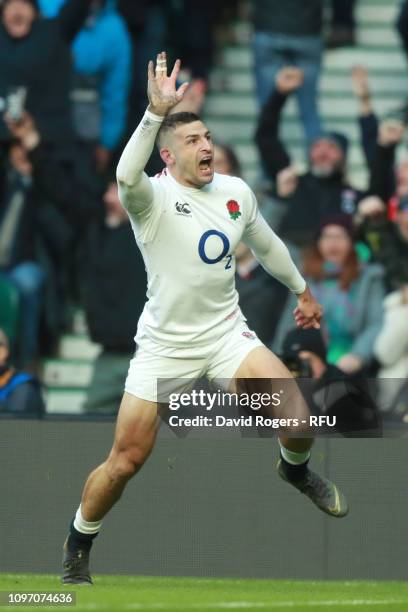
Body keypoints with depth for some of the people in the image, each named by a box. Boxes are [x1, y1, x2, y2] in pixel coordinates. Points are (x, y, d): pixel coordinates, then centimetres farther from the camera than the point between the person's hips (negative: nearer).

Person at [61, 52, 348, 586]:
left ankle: (295, 469, 20)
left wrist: (301, 290, 34)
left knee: (298, 422, -17)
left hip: (227, 335, 4)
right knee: (125, 461, -4)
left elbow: (266, 244, 23)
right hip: (164, 346, -3)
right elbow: (127, 175, -39)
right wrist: (157, 112, -50)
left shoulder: (237, 192, 3)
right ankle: (78, 546, 22)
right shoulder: (153, 198, -14)